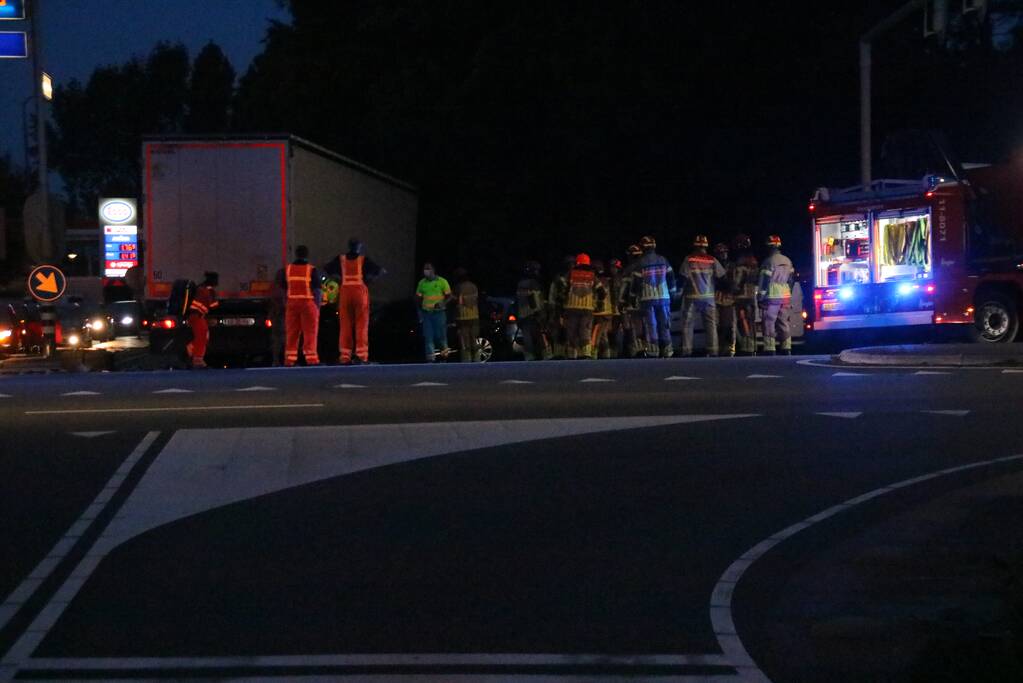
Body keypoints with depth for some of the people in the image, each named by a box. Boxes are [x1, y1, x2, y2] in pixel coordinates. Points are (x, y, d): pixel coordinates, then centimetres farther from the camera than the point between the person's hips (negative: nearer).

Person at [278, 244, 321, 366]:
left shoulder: (287, 269, 5)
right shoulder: (312, 270, -6)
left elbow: (283, 288, 9)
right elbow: (316, 290, -6)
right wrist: (317, 306, 4)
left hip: (291, 304, 3)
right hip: (308, 303, -3)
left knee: (291, 333, 6)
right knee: (310, 333, -1)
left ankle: (289, 360, 4)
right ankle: (311, 359, -5)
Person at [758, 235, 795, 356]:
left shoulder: (769, 261, -12)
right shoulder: (787, 261, 10)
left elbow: (765, 281, -13)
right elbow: (791, 279, 16)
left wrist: (760, 297, -7)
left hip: (772, 297, -7)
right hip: (785, 297, 7)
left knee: (769, 324, -5)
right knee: (783, 324, 12)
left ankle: (769, 350, -10)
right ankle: (786, 349, 11)